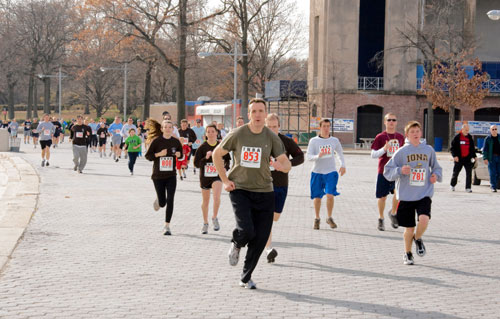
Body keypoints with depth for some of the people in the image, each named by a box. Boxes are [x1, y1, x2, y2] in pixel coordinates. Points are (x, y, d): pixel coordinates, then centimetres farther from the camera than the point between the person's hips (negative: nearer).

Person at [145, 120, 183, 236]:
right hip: (158, 175, -1)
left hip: (171, 175, 1)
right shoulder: (157, 141, -6)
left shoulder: (176, 142, 2)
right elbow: (147, 156, -3)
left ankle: (167, 226, -1)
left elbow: (181, 153, 18)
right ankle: (158, 200, 44)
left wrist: (179, 155, -6)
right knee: (162, 202, 5)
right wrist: (159, 154, -19)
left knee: (170, 200, -9)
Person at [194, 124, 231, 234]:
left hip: (217, 176, -1)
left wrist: (225, 168, -5)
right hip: (205, 176, 1)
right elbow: (196, 163, -7)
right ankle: (205, 223, 30)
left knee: (217, 197, -24)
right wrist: (206, 158, -21)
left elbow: (228, 159, 13)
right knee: (205, 201, 12)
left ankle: (215, 218, 0)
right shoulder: (202, 147, -4)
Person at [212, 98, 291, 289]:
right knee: (246, 231, -21)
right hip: (239, 189, -2)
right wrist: (225, 180, 0)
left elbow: (287, 164, -5)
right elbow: (217, 154, 7)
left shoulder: (272, 138, -1)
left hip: (264, 192, 3)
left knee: (261, 238, 1)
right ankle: (236, 245, 18)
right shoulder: (237, 135, -5)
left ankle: (246, 278, 19)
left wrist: (281, 166, -29)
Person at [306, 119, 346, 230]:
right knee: (317, 197, 5)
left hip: (331, 172, 0)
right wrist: (318, 156, -27)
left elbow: (340, 153, 22)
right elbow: (309, 156, -7)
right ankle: (317, 219, 25)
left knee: (330, 195, -14)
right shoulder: (314, 141, -1)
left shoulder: (335, 140, 6)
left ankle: (329, 218, 4)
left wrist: (343, 165, 9)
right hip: (317, 172, 0)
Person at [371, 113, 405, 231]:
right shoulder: (380, 137, -3)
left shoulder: (400, 137, 8)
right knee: (382, 196, 5)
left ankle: (393, 213, 11)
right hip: (383, 171, -2)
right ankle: (381, 219, 24)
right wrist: (384, 149, -22)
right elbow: (373, 155, -7)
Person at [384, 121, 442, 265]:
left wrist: (436, 175, -1)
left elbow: (436, 167, 21)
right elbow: (387, 171, -1)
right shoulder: (401, 152, -1)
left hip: (424, 194, 1)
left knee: (424, 219, -23)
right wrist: (400, 171, -20)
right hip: (406, 196, -1)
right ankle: (407, 253, 31)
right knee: (409, 228, 4)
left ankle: (418, 238, 10)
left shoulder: (429, 150, 6)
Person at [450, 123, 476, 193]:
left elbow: (472, 148, 17)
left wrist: (474, 156, 7)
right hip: (459, 159, -2)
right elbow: (452, 148, -2)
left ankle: (468, 188, -4)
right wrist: (455, 156, -14)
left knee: (469, 173, -7)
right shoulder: (457, 137, -2)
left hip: (468, 158, 2)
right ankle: (452, 185, 31)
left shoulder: (470, 137, 9)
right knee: (455, 173, 9)